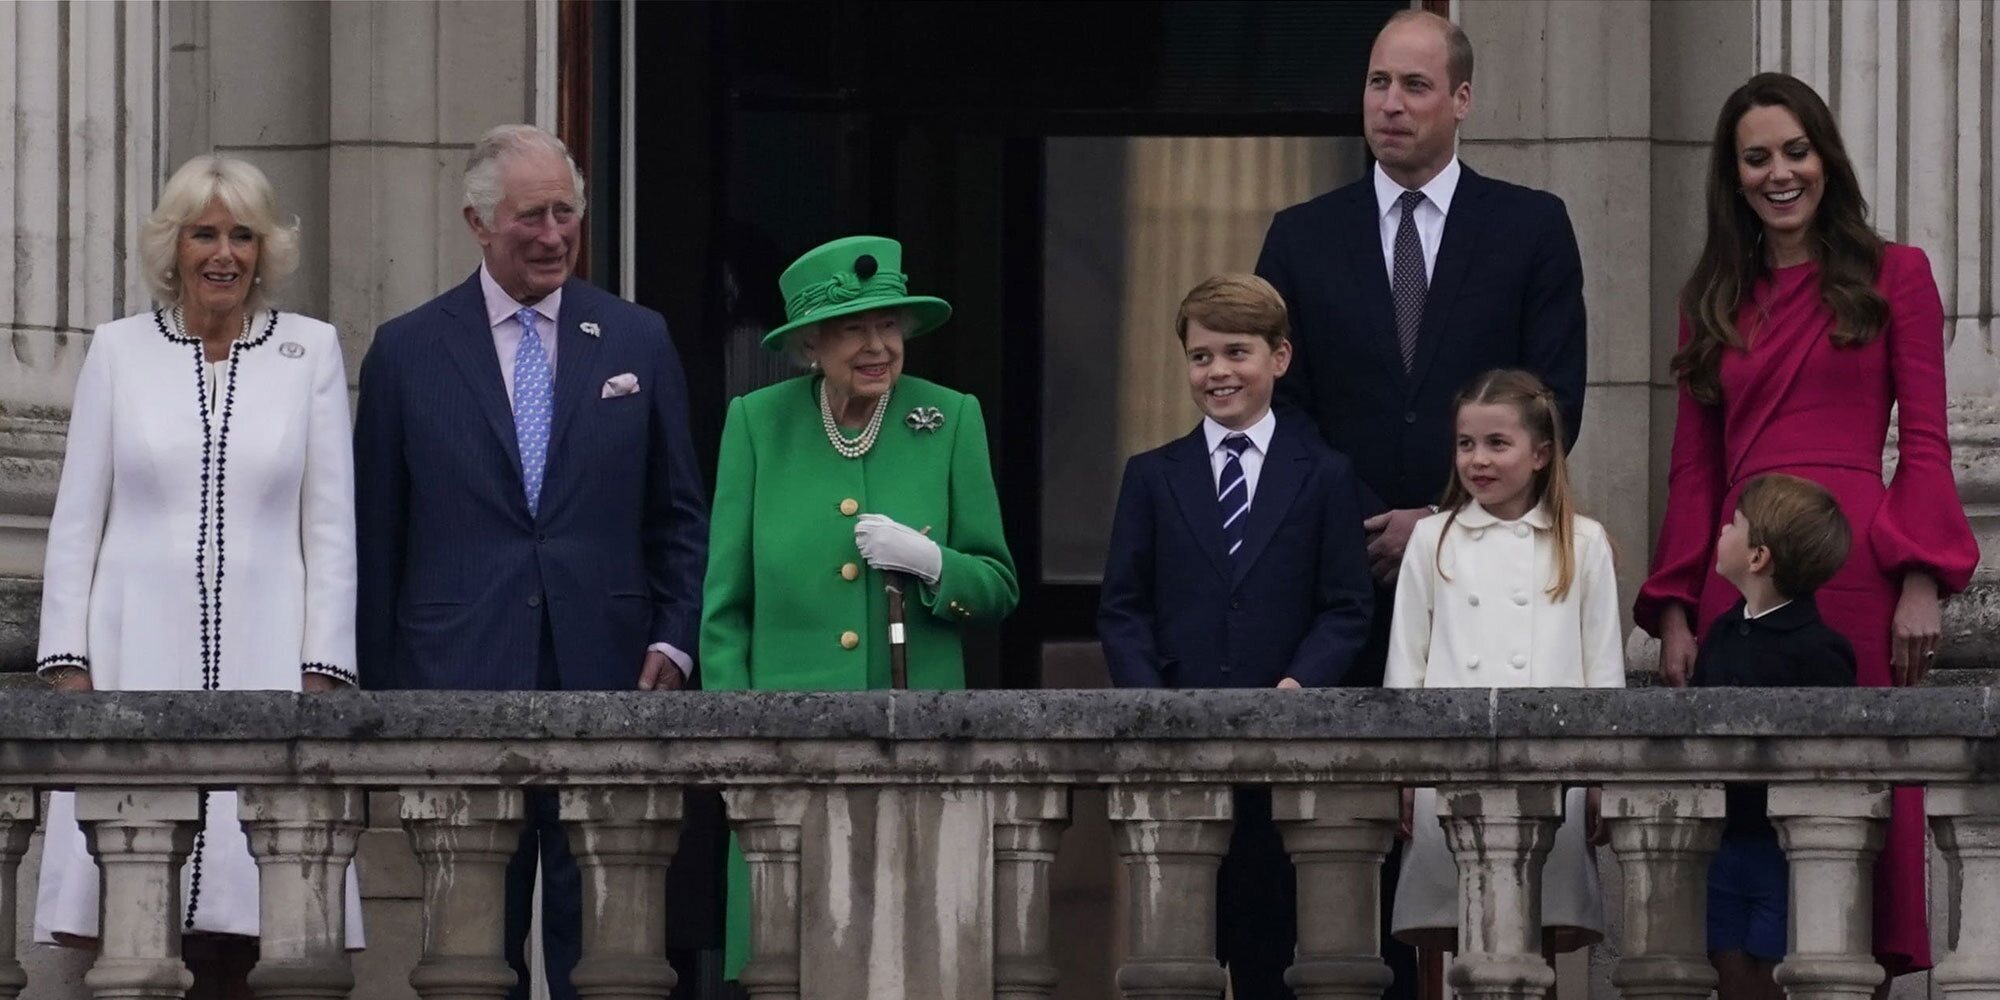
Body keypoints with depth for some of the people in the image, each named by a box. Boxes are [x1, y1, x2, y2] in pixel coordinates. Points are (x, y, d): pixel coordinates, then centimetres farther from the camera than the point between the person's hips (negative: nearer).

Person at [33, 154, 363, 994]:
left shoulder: (311, 351, 8)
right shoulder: (118, 350, 9)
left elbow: (331, 528, 7)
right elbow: (75, 522, 10)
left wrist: (322, 671, -1)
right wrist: (67, 665, 2)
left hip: (263, 657, 0)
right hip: (137, 654, 0)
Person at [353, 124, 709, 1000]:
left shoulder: (637, 342, 10)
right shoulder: (407, 351, 6)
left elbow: (679, 514, 12)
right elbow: (376, 533, 7)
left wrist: (673, 640, 0)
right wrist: (377, 684, 4)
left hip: (606, 674, 1)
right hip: (459, 681, -1)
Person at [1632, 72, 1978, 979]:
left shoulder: (1893, 277, 8)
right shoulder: (1714, 300, 18)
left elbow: (1924, 444, 2)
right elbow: (1693, 469, 15)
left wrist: (1921, 582, -9)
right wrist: (1675, 610, 6)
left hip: (1857, 564, -3)